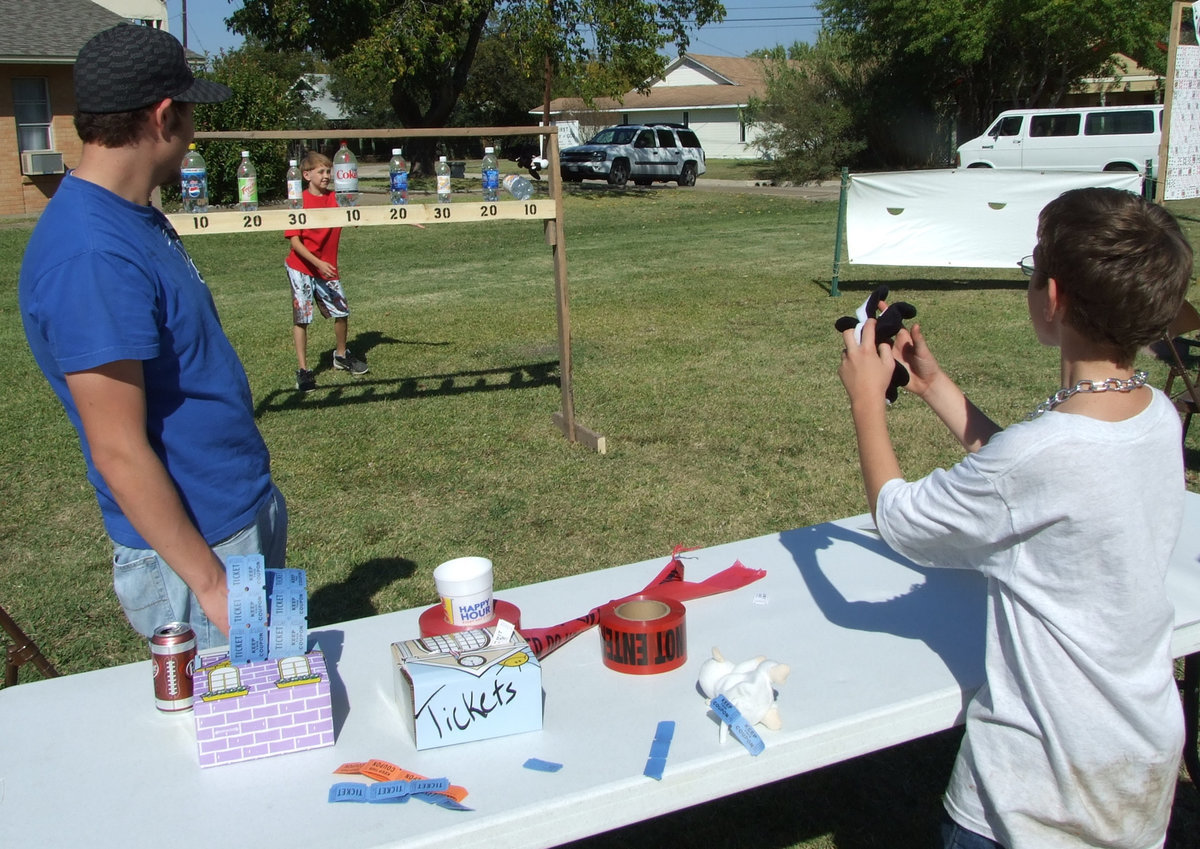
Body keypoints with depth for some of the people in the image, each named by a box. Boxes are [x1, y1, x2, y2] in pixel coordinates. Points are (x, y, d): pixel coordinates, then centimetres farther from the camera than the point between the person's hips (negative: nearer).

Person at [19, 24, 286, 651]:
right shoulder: (91, 256, -25)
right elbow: (120, 454, -25)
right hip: (198, 547, -9)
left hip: (250, 514, 9)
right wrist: (210, 584, -20)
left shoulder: (137, 219, 6)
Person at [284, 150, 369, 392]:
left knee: (342, 312, 7)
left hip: (327, 268, 4)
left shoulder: (336, 199, 2)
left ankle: (341, 355, 31)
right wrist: (318, 263, -23)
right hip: (301, 268, -4)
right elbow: (294, 240, -14)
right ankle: (303, 370, 7)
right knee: (301, 317, -1)